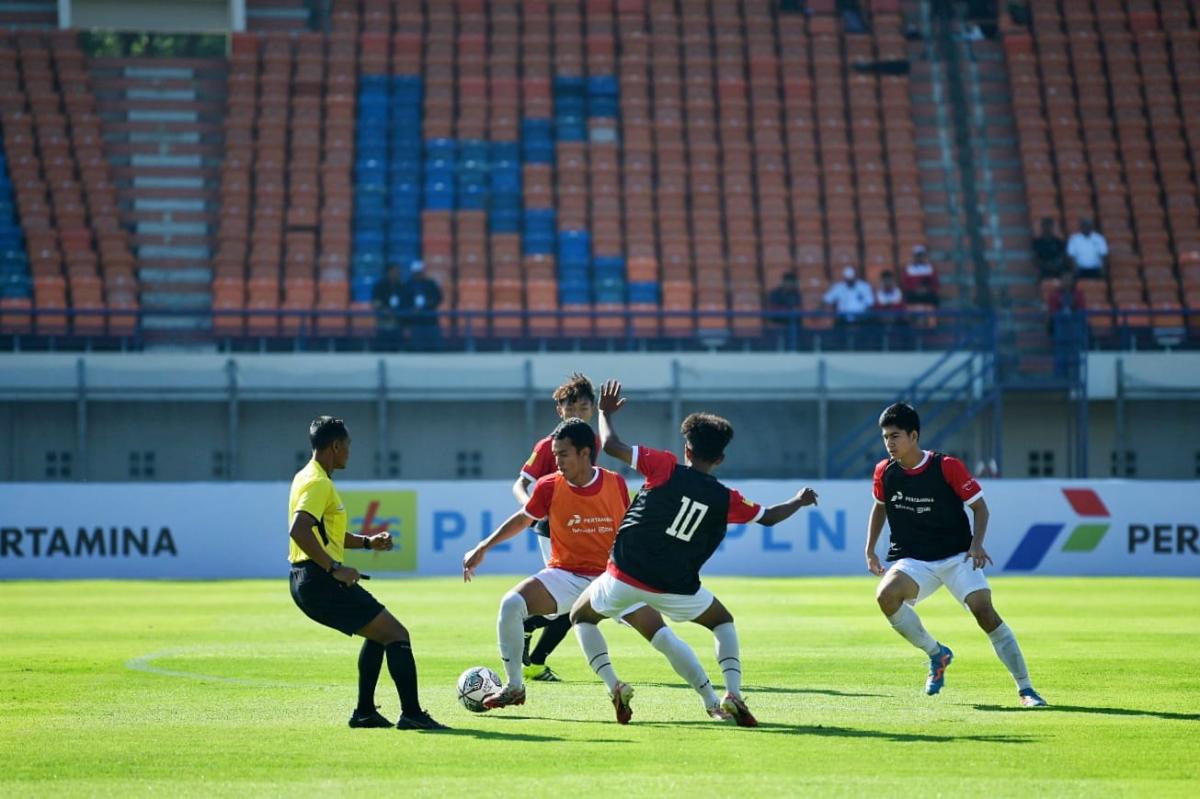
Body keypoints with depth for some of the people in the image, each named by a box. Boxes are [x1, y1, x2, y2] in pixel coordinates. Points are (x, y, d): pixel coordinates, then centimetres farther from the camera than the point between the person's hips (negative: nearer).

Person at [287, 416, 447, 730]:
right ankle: (411, 713, -10)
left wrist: (367, 542, 18)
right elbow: (299, 531, -29)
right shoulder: (318, 483, -14)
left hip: (306, 583, 11)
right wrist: (335, 568, -28)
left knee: (379, 633, 24)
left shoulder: (308, 478, 18)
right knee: (397, 634, -7)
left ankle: (364, 712, 20)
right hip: (321, 582, -11)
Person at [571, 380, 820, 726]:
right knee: (723, 622, 27)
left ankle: (614, 686, 3)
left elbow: (611, 445, -1)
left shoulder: (665, 468, -3)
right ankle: (733, 695, 5)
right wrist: (800, 501, 40)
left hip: (625, 576, -1)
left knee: (582, 616, 25)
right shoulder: (725, 499, 3)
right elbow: (768, 517, 21)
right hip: (676, 589, 1)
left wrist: (606, 413, 19)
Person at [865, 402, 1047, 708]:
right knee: (886, 595, -28)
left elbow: (979, 506, -4)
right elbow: (880, 506, 20)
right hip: (912, 561, 3)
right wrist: (870, 550, 14)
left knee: (985, 611, -20)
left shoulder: (948, 467, -11)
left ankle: (1025, 689, -14)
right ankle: (936, 654, -4)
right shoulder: (884, 471, 0)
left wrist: (977, 543, -20)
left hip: (957, 557, -2)